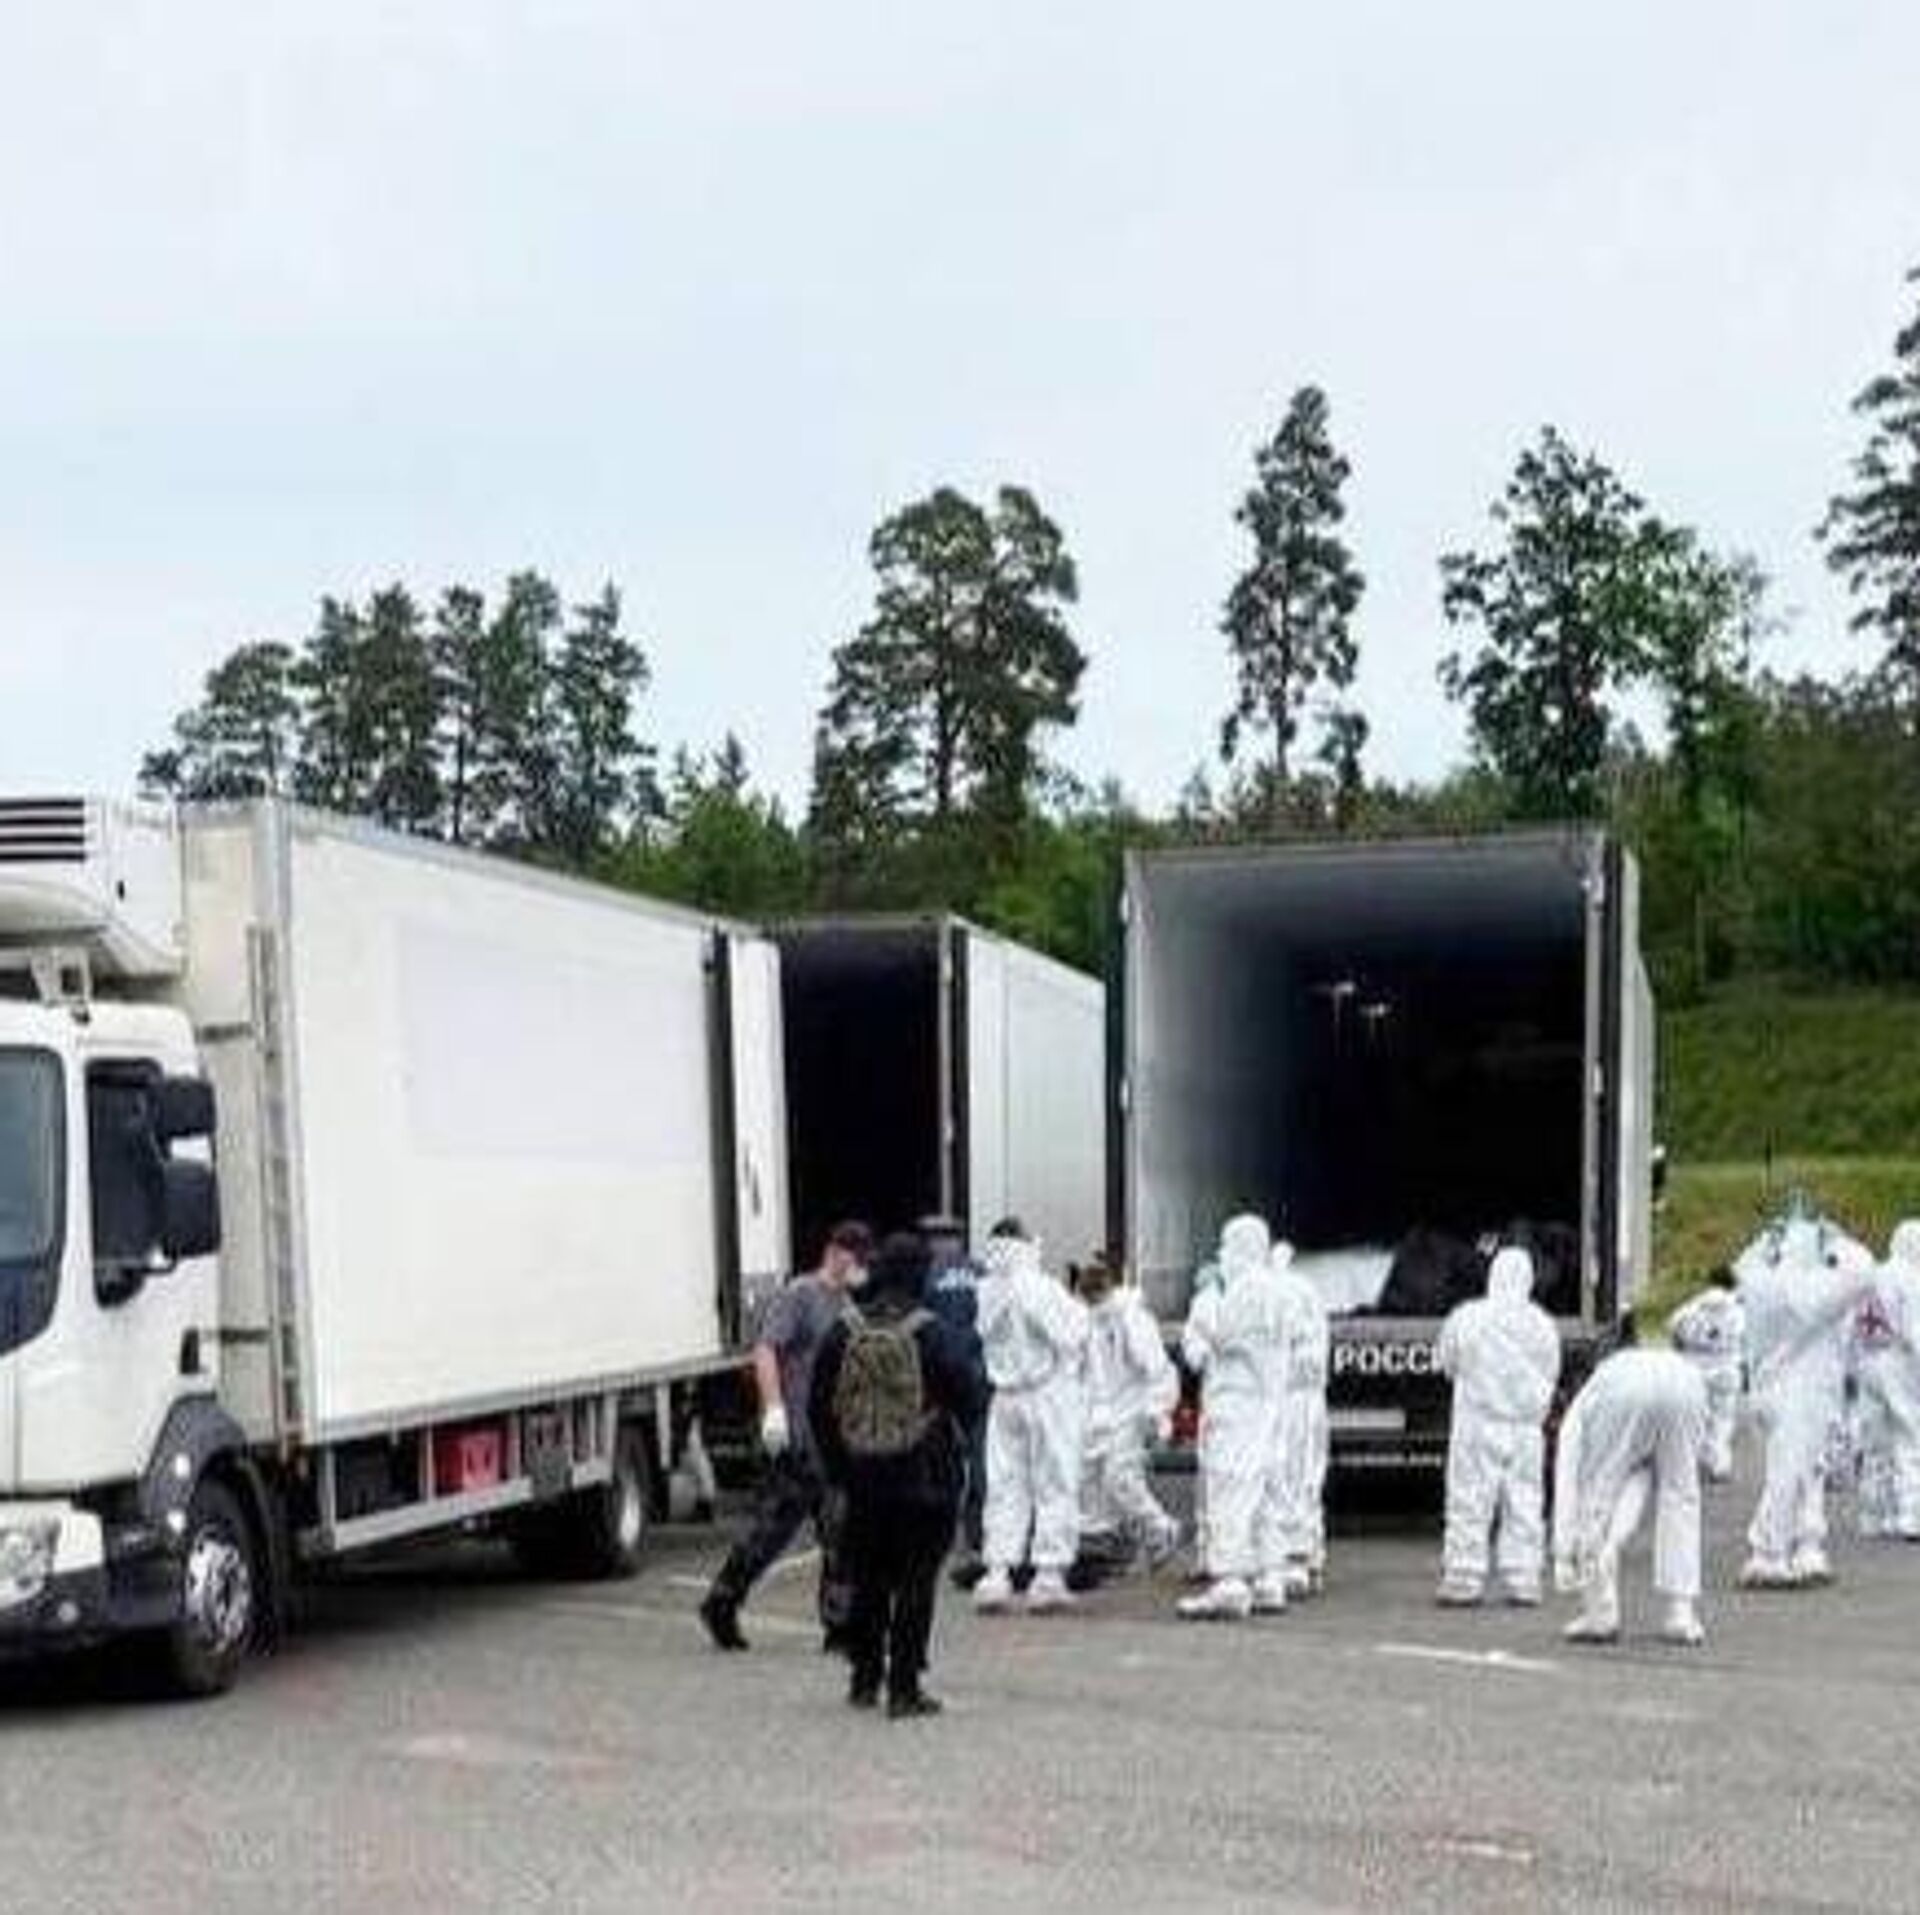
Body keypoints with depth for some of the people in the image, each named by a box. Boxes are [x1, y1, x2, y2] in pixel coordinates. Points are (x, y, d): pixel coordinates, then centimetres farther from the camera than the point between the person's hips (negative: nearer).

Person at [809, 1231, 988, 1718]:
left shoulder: (844, 1332, -1)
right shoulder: (931, 1334, -14)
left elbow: (819, 1406, 5)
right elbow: (971, 1398, -12)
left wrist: (836, 1467, 15)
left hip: (863, 1477, 4)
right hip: (924, 1477, -4)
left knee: (868, 1581, 16)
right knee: (916, 1582, 2)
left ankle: (865, 1679, 23)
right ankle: (904, 1687, 1)